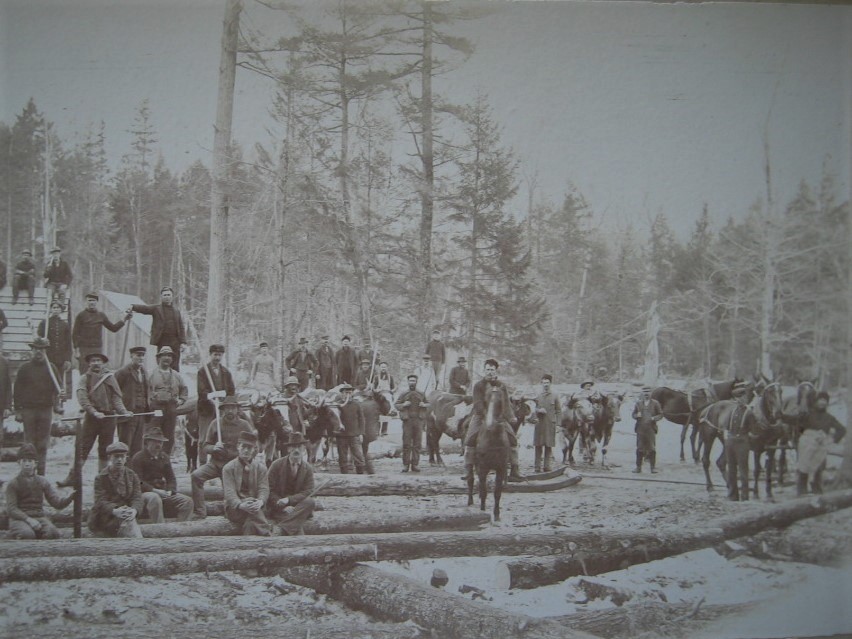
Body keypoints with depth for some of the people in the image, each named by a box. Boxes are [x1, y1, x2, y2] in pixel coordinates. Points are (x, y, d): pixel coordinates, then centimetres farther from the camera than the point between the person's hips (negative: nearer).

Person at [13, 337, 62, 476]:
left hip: (46, 409, 1)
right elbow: (17, 390, 4)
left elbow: (57, 389, 11)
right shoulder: (24, 368, 5)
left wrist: (57, 404, -8)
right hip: (28, 409, -1)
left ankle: (41, 472, 6)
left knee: (43, 443, 2)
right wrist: (17, 411, -3)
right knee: (29, 442, 0)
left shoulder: (51, 368, 8)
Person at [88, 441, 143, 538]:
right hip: (105, 516, -4)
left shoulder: (132, 476, 13)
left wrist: (134, 510, -24)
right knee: (128, 523, -34)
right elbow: (100, 501, -9)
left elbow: (137, 497, 1)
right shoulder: (101, 478, 3)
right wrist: (114, 511, -31)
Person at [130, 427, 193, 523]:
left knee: (187, 501, -12)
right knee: (154, 498, -41)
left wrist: (170, 491, -8)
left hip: (162, 493, 6)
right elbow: (138, 482, -14)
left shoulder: (164, 458, 17)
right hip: (144, 493, -6)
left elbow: (171, 479, 14)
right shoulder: (138, 458, -4)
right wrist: (155, 490, -24)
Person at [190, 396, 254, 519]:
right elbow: (205, 446, 4)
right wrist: (213, 448, -19)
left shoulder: (244, 425, 0)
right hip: (216, 462, 1)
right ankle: (199, 511, -17)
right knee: (196, 476, -23)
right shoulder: (216, 424, 2)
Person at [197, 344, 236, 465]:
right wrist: (211, 398, -27)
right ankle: (202, 465, 0)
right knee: (204, 439, -3)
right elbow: (201, 391, -10)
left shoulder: (226, 372, 15)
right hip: (206, 409, -3)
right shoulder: (202, 371, 2)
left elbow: (232, 391, 12)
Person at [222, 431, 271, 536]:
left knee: (251, 523, -34)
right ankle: (268, 534, -32)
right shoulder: (228, 468, 2)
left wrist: (260, 502, -29)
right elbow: (229, 492, -11)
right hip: (234, 509, -2)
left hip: (254, 506, 2)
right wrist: (241, 505, -33)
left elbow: (264, 489, -3)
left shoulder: (260, 467, 9)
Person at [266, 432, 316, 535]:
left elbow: (307, 491, -5)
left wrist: (288, 499, -22)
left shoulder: (308, 468, 2)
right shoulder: (277, 465, -5)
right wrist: (283, 507, -19)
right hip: (278, 506, -4)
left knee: (310, 502, -30)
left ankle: (283, 527, -32)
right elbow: (270, 490, -6)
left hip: (297, 504, 4)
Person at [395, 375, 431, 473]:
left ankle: (415, 464, 7)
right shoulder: (404, 395, 6)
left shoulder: (421, 395, 11)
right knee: (406, 443, -3)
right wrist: (403, 405, -11)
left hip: (418, 421, 2)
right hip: (407, 421, -2)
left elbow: (428, 405, 17)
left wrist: (424, 405, -4)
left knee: (417, 444, 2)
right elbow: (396, 405, 7)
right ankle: (405, 464, 2)